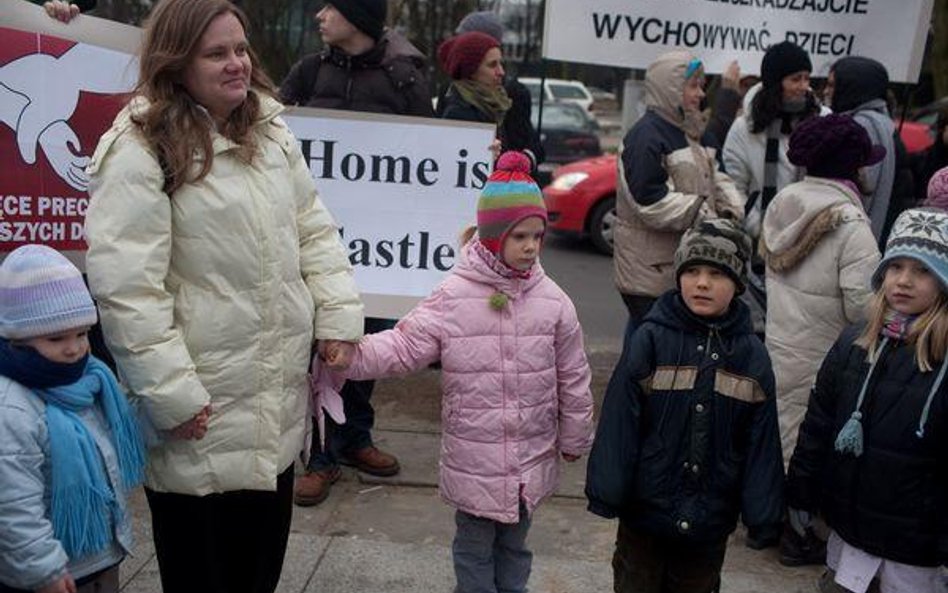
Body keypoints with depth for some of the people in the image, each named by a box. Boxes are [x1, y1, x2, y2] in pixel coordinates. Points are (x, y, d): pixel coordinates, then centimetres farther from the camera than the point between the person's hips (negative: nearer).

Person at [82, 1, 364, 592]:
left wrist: (339, 316, -1)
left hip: (278, 396, 7)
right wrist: (173, 396, -20)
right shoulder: (139, 153, -15)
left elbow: (315, 230, 10)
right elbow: (126, 289, -19)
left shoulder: (271, 133, 8)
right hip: (204, 412, -6)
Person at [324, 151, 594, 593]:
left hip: (532, 457, 2)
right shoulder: (453, 298, -12)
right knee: (474, 544, 16)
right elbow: (402, 347, -14)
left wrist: (574, 438, 10)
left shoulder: (552, 301, -5)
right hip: (473, 456, -2)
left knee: (514, 543, 21)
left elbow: (573, 378, 3)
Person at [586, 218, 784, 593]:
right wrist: (606, 492, -12)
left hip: (711, 517, 2)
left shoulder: (751, 355, -4)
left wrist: (763, 517, -1)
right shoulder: (649, 340, -12)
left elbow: (762, 440, -2)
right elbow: (618, 420, -12)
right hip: (645, 507, -2)